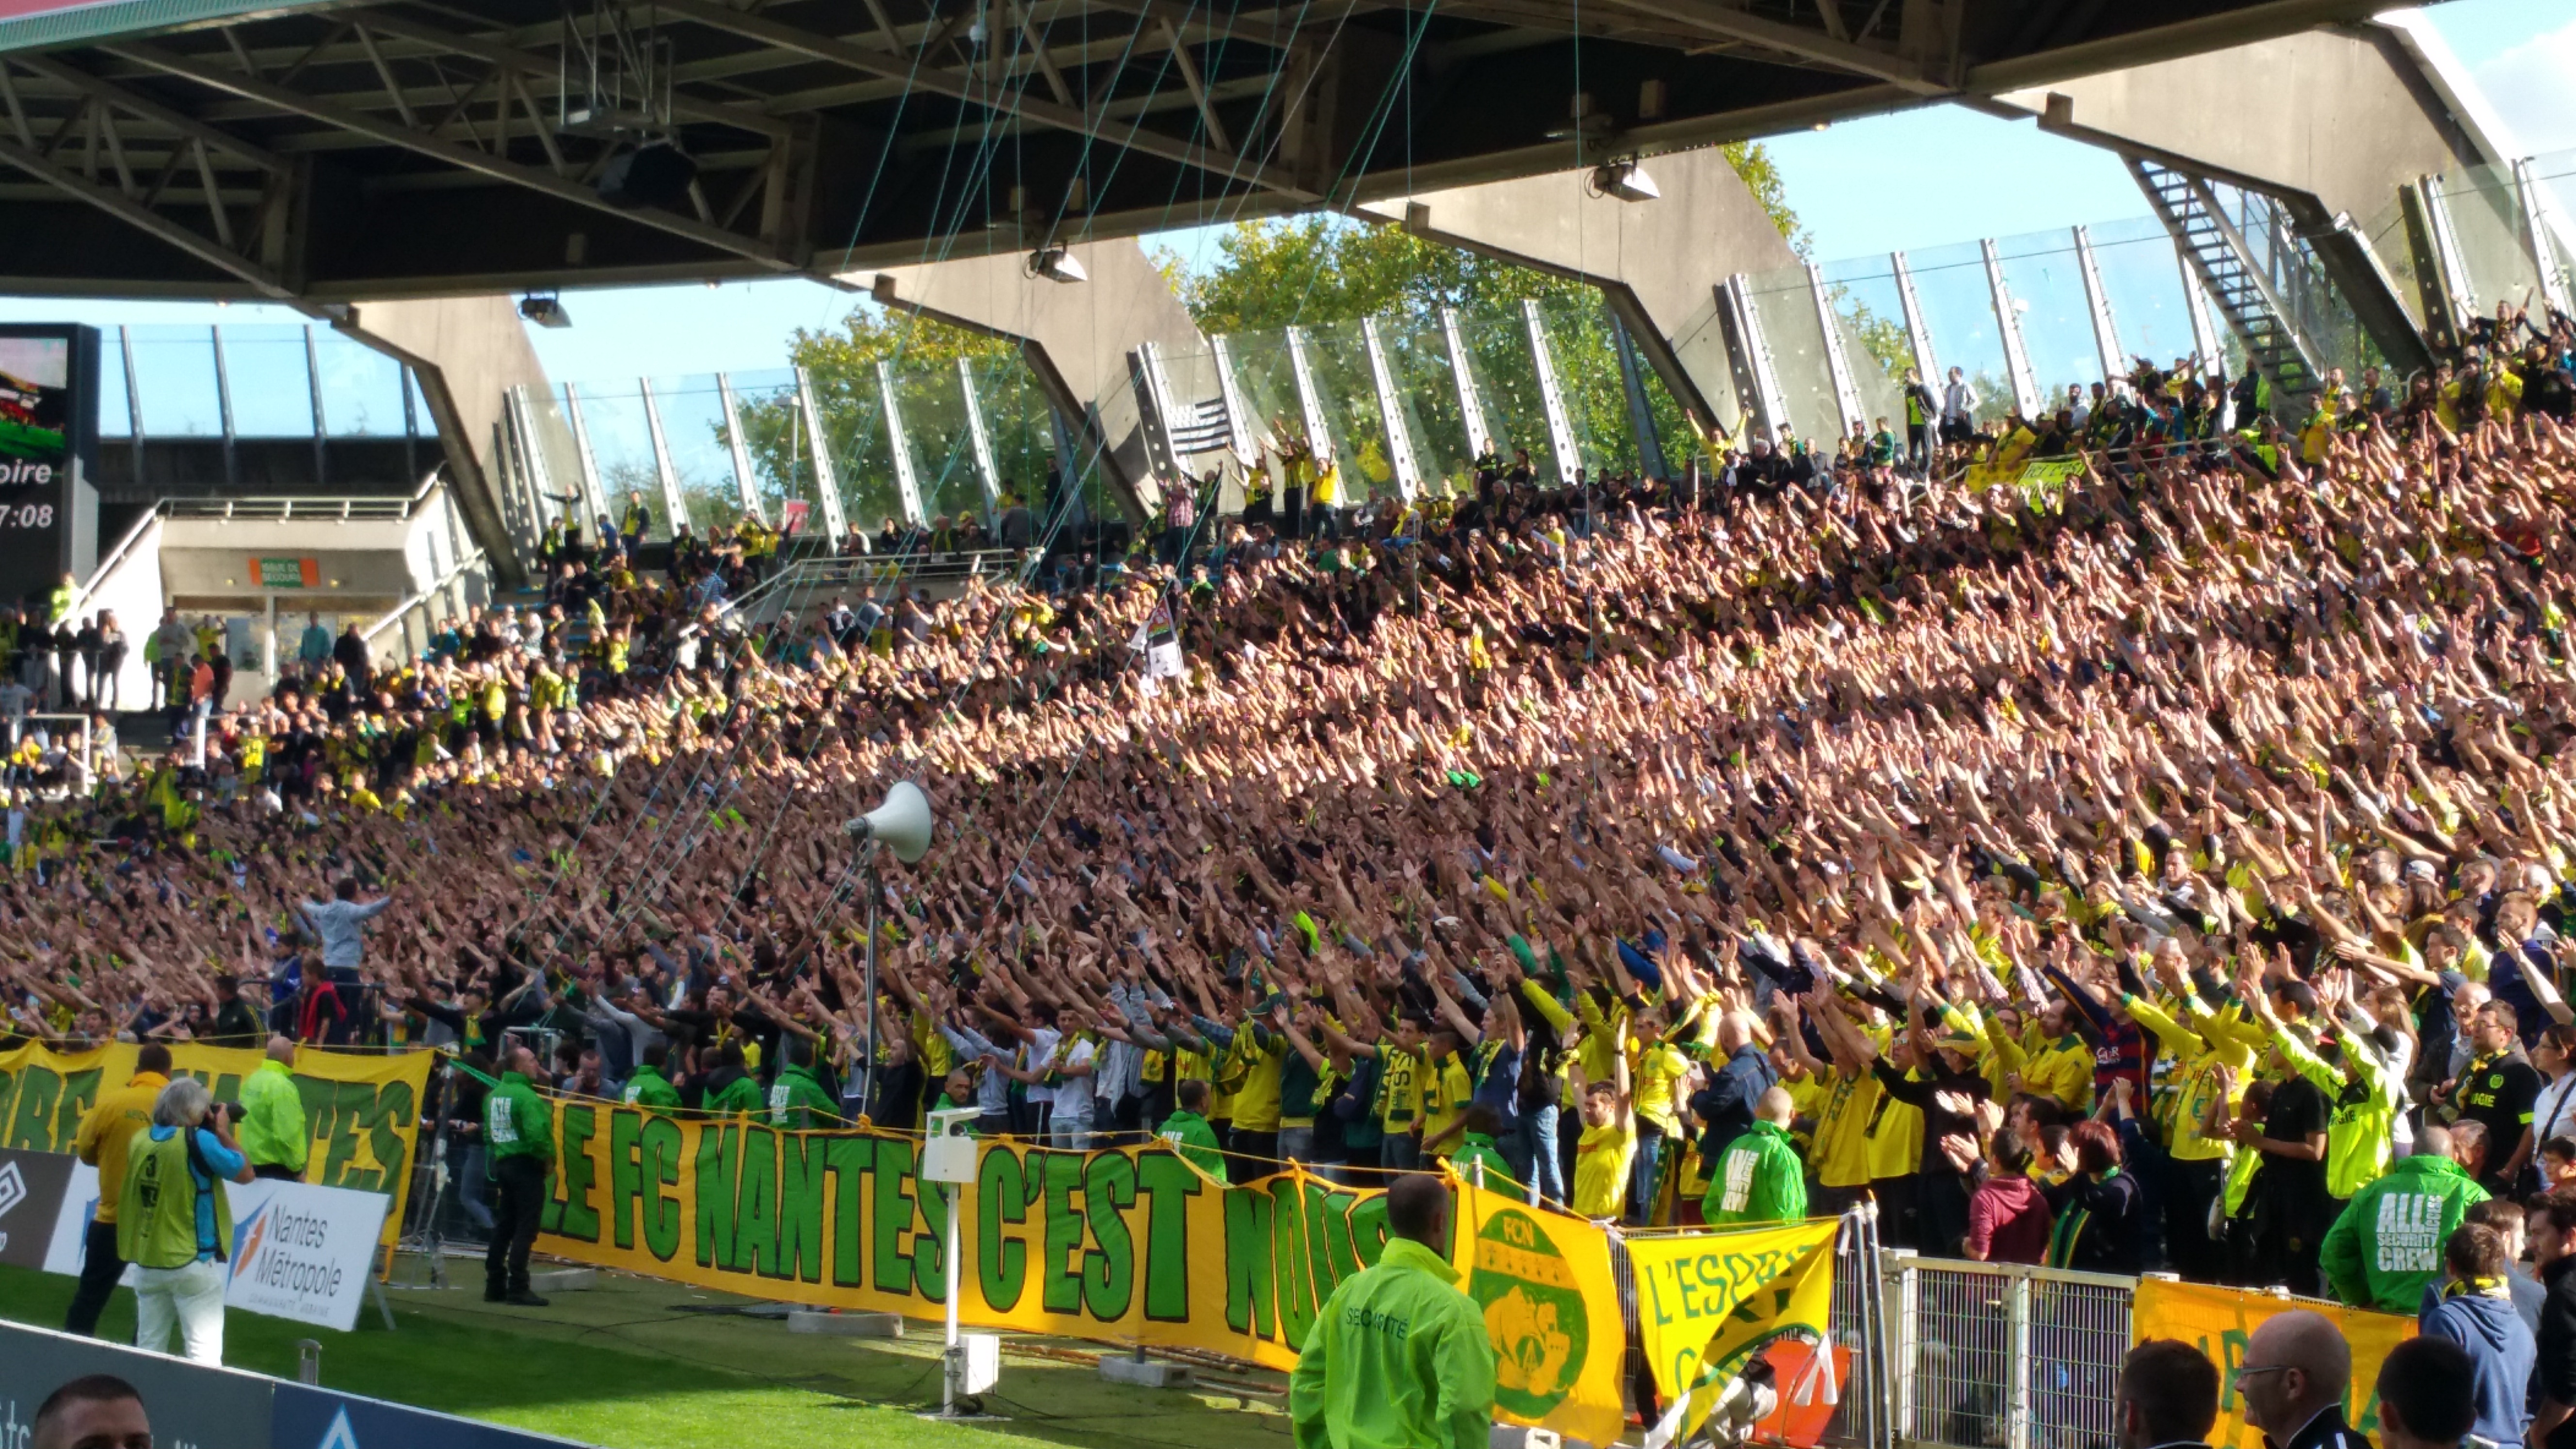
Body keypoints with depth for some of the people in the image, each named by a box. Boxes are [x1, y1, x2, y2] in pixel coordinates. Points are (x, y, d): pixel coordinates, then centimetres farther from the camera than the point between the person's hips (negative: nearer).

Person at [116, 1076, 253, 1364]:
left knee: (148, 1347, 13)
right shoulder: (198, 1141, -15)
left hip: (148, 1262, 6)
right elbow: (244, 1173, -7)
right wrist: (223, 1133, 4)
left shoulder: (140, 1141, 3)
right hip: (192, 1262, -6)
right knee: (204, 1349, -5)